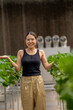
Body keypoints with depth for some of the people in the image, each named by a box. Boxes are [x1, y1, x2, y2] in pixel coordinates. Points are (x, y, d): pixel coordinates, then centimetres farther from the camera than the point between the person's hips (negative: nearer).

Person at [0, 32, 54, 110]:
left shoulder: (41, 52, 6)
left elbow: (47, 67, 5)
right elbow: (18, 68, -1)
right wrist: (8, 58, -9)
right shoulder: (21, 52, 4)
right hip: (26, 81, -1)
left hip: (38, 81, 1)